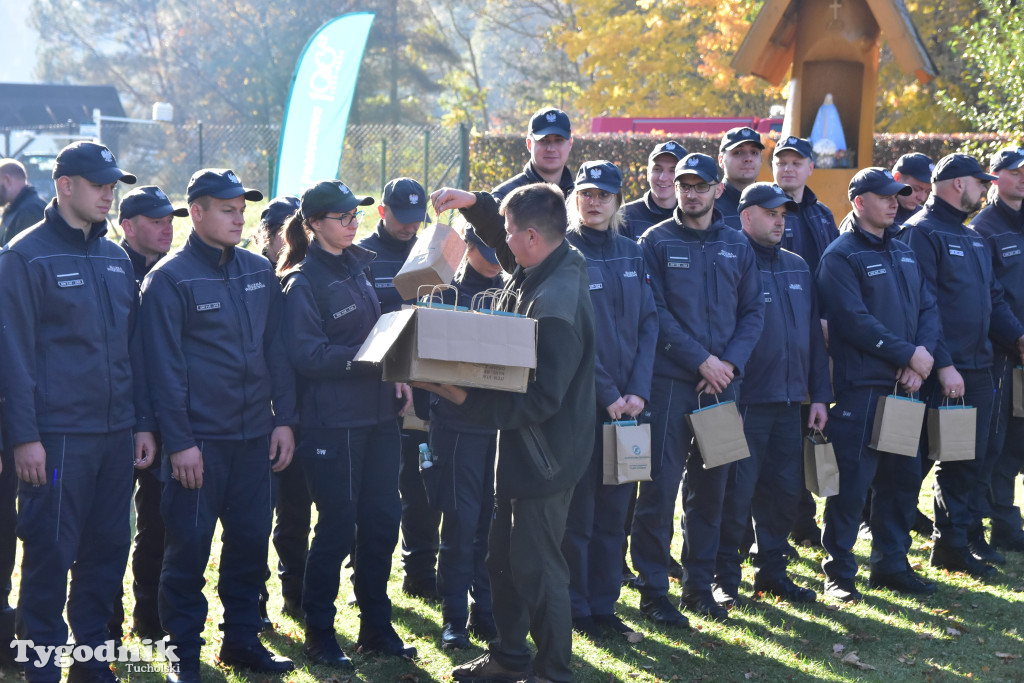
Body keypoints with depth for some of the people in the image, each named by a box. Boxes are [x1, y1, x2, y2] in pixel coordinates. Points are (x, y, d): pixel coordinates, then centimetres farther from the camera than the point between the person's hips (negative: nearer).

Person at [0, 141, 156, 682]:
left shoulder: (116, 258, 14)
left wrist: (142, 423, 13)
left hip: (116, 434, 6)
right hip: (57, 438, -6)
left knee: (108, 550, 11)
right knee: (50, 555, -2)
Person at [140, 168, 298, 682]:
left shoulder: (259, 271, 10)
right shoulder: (169, 279, -7)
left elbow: (275, 349, 14)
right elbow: (166, 367, -10)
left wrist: (284, 419, 8)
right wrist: (179, 441, -14)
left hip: (254, 435, 5)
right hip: (199, 440, -5)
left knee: (251, 540, 10)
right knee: (189, 547, -1)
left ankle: (242, 639, 24)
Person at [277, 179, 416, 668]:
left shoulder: (357, 268, 13)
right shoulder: (304, 282, -10)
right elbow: (307, 354, -17)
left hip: (378, 414, 7)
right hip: (332, 422, -7)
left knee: (382, 519, 10)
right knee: (337, 528, -1)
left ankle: (376, 626, 22)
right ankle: (319, 633, 13)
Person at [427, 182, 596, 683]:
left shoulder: (555, 306, -28)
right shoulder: (563, 264, 1)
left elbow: (540, 401, -27)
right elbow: (507, 249, 25)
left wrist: (467, 399, -23)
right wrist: (475, 204, 11)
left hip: (543, 459, -10)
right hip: (522, 450, 10)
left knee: (537, 570, 1)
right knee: (503, 559, 20)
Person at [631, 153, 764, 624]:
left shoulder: (737, 246, 12)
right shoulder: (657, 242, 0)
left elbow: (753, 311, 9)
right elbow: (655, 312, -8)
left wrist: (731, 362, -6)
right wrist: (701, 360, -12)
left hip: (722, 382, 4)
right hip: (670, 380, -4)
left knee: (709, 487, 9)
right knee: (661, 487, -5)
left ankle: (699, 584, 20)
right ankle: (652, 590, 1)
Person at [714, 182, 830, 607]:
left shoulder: (797, 268, 15)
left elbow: (814, 333, 17)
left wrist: (819, 395, 11)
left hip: (789, 400, 7)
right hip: (744, 401, -6)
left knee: (785, 489, 10)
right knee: (737, 492, -3)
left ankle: (771, 569, 23)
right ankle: (725, 576, 9)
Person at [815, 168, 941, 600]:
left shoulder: (904, 253, 17)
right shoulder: (841, 256, -8)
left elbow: (927, 308, 12)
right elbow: (855, 321, -17)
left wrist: (924, 351, -6)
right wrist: (908, 354, -15)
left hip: (903, 385, 8)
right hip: (860, 385, -8)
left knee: (903, 475, 12)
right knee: (852, 480, -5)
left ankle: (892, 564, 24)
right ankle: (839, 573, 5)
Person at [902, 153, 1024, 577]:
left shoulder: (973, 238, 19)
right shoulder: (921, 233, -10)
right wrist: (943, 364, -21)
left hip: (979, 366, 8)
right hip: (947, 371, -8)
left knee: (975, 457, 13)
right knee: (954, 460, -3)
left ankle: (971, 536, 23)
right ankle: (952, 545, 6)